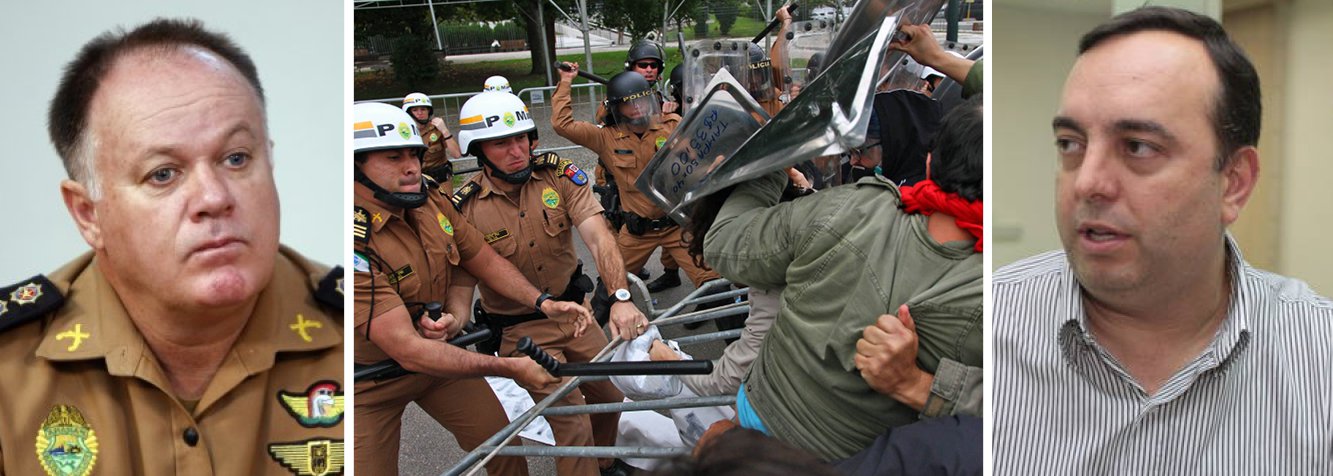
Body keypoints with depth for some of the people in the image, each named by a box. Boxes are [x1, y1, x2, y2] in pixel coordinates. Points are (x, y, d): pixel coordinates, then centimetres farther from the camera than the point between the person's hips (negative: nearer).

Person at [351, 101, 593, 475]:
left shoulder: (432, 203, -10)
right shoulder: (357, 243, -33)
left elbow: (485, 261, 3)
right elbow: (407, 350, -35)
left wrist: (543, 303, -13)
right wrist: (509, 368, -34)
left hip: (438, 351, 6)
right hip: (372, 385, -6)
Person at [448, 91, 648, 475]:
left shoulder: (560, 175, -11)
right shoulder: (464, 208, -16)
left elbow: (598, 237, -22)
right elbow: (460, 285, -14)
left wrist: (621, 298, -37)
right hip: (521, 331, -3)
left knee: (612, 395, 14)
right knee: (574, 426, -11)